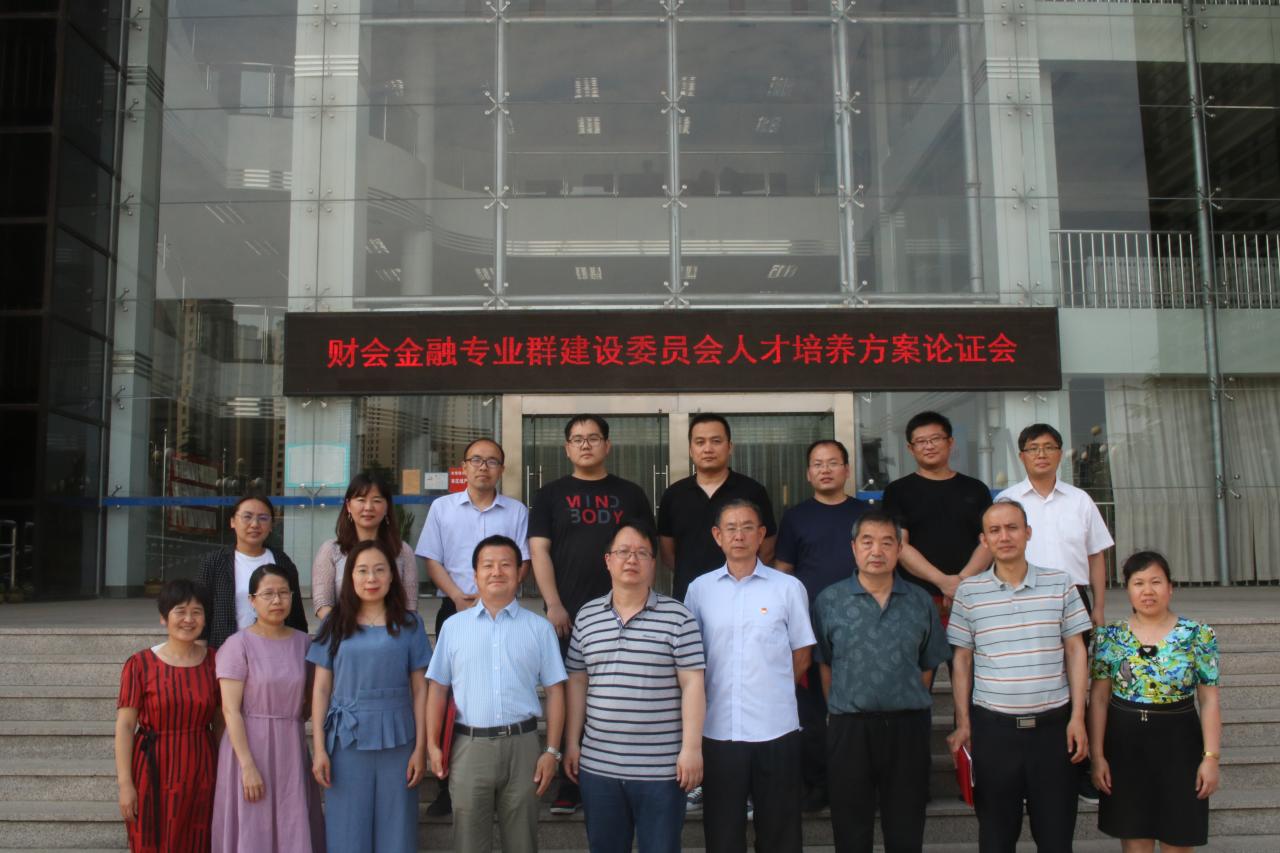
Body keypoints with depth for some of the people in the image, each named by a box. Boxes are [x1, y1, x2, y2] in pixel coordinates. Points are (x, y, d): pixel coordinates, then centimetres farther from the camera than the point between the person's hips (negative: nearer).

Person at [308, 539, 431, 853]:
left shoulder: (409, 624, 3)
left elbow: (420, 689, 2)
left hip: (396, 742, 0)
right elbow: (321, 689, 4)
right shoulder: (335, 625, 5)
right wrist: (318, 748, -1)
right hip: (346, 741, 0)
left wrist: (421, 748, -3)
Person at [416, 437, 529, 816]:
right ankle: (448, 786, 8)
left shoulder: (516, 511, 8)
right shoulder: (442, 507, 8)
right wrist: (458, 596, -10)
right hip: (454, 610, 1)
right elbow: (432, 561, 5)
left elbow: (523, 563, 4)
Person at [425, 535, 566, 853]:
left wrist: (552, 750, -3)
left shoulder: (539, 628, 4)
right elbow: (438, 688, 7)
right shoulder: (453, 626, 6)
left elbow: (554, 691, 3)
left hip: (522, 745, 0)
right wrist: (432, 744, 0)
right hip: (469, 746, 0)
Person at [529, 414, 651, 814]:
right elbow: (538, 550, 0)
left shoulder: (630, 494, 11)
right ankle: (569, 786, 12)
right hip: (567, 616, 0)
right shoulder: (550, 495, 8)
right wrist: (553, 605, -10)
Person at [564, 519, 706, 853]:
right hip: (598, 765, 4)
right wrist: (571, 743, 8)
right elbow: (577, 682, 11)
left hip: (660, 767, -3)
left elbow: (692, 684, -6)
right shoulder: (587, 616, 7)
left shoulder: (677, 616, -4)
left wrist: (692, 748, -11)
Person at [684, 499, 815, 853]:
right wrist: (721, 691, 6)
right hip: (718, 729, 1)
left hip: (776, 728, -1)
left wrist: (771, 690, 5)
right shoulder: (699, 589, 4)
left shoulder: (788, 587, 0)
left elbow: (802, 656, 7)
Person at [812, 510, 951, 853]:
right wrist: (844, 712, 3)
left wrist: (910, 708, 6)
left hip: (908, 728, 1)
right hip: (850, 729, -1)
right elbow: (824, 665, 4)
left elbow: (928, 666, 9)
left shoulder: (921, 602, 4)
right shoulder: (829, 601, -1)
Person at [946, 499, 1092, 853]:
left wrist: (1077, 717, -1)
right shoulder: (969, 591, 0)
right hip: (993, 727, 0)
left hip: (1053, 724, 1)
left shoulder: (1060, 584, 2)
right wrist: (963, 724, 1)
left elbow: (1076, 651, 5)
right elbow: (961, 660, 5)